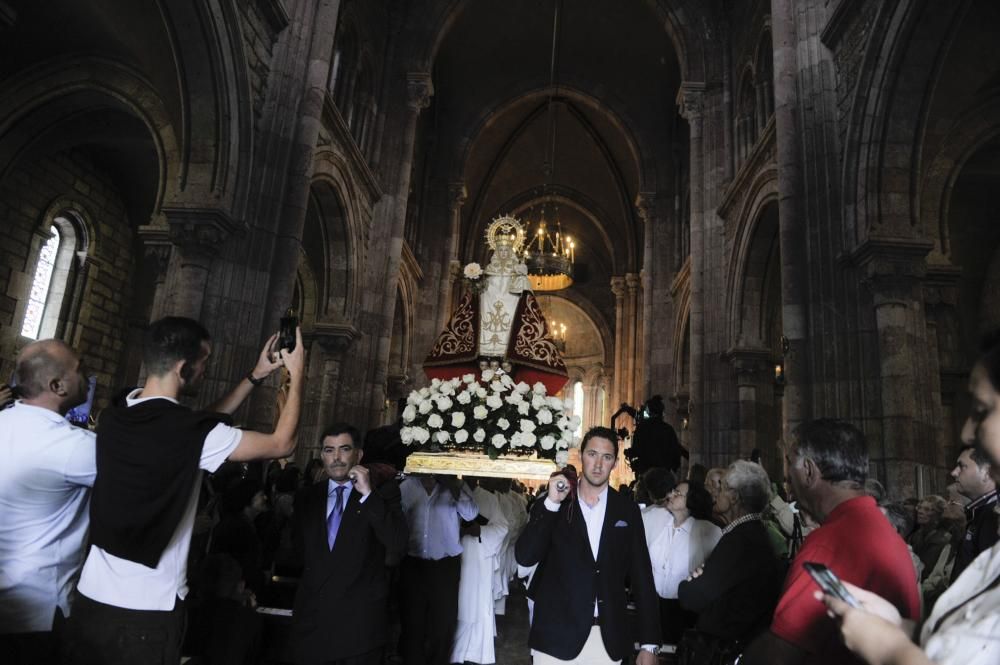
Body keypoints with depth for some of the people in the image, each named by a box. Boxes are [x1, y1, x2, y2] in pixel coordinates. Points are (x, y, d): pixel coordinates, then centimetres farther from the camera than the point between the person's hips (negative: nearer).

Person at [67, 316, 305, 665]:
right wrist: (296, 374, -3)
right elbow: (282, 444, -13)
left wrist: (256, 375, 12)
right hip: (146, 609, -7)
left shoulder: (114, 415, -1)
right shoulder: (188, 433, -22)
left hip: (91, 594, 7)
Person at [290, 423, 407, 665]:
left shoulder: (382, 491, -5)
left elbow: (398, 545, -19)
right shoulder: (309, 497, 8)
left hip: (361, 621, -3)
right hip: (312, 620, 4)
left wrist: (368, 494, -21)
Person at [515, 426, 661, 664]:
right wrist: (551, 503, -16)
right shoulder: (551, 505, 0)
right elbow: (524, 557, -10)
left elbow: (641, 577, 4)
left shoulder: (627, 510, 3)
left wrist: (649, 644, 2)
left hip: (609, 640, 1)